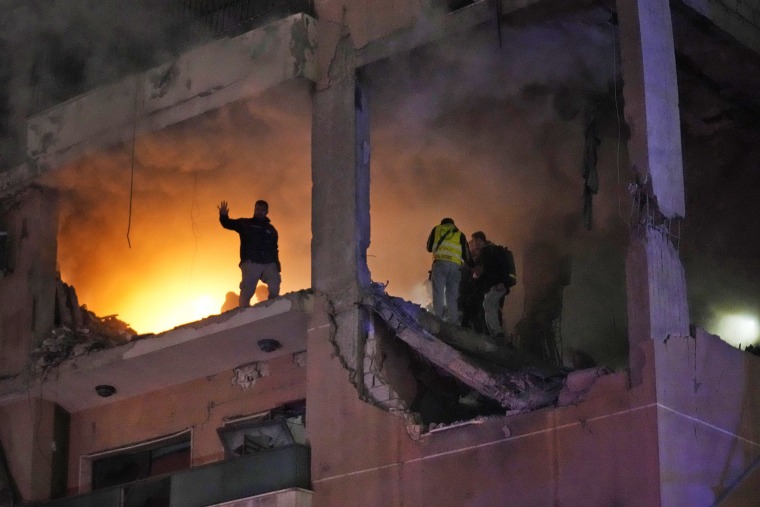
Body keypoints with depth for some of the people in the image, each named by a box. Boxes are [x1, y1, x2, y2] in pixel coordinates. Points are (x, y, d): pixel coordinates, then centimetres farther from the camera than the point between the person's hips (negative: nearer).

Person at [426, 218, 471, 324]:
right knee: (452, 297, 3)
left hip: (440, 263, -2)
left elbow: (429, 247, 23)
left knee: (438, 295, -7)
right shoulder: (460, 234, 21)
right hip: (455, 266, 2)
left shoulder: (436, 229, 20)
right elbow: (466, 256, 16)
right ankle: (454, 322, -7)